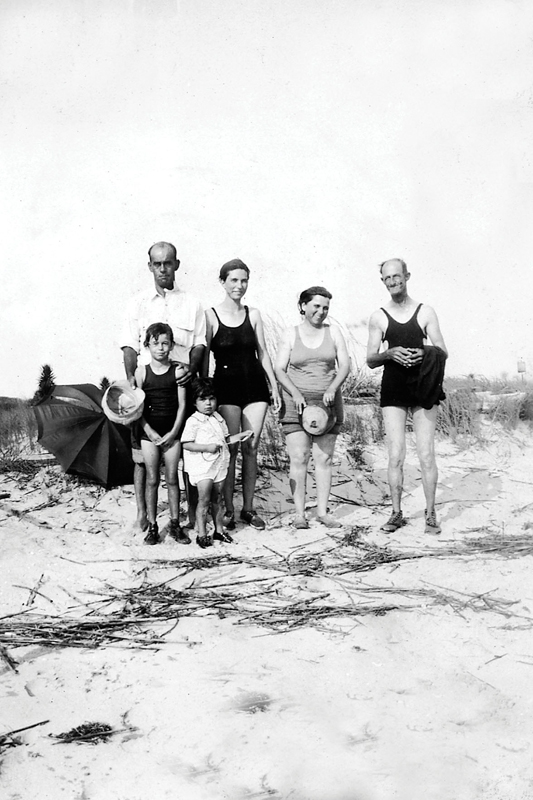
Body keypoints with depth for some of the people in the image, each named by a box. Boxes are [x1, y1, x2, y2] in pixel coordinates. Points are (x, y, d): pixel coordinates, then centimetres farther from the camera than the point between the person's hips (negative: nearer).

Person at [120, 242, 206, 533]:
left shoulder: (191, 304, 11)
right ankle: (142, 514, 9)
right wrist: (131, 377, -8)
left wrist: (192, 368, -12)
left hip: (181, 383, 0)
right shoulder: (137, 303, 10)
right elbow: (130, 346, 6)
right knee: (143, 453, 0)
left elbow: (199, 344, 7)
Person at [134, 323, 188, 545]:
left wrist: (173, 432, -8)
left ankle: (175, 525, 15)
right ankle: (152, 526, 13)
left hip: (171, 432, 0)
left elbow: (182, 405, -2)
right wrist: (149, 431, -9)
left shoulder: (177, 371, -1)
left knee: (172, 479, 5)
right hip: (149, 432, 0)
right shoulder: (141, 371, -1)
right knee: (152, 480, 5)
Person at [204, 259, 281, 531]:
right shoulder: (211, 316, -1)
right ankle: (228, 511, 8)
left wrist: (274, 386, 9)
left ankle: (248, 508, 16)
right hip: (226, 386, -3)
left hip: (255, 385, 3)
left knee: (251, 448, 5)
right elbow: (204, 357, -1)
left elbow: (263, 353, 12)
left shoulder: (253, 314, 9)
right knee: (230, 449, -3)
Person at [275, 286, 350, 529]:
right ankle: (299, 513, 1)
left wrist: (332, 389, -14)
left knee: (324, 458, 3)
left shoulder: (333, 332, 8)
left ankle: (323, 511, 11)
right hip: (296, 402, -2)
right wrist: (295, 393, -15)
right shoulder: (290, 334, 4)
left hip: (327, 402, 2)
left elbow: (344, 365, 3)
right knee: (298, 458, -5)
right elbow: (279, 369, 0)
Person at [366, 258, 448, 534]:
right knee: (395, 455, -1)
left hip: (423, 388, 0)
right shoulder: (378, 317, 7)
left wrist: (424, 353, -17)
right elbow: (370, 360, 5)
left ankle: (431, 514, 8)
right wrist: (390, 353, -15)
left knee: (426, 454, -3)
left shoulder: (425, 312, 6)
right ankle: (396, 513, 10)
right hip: (392, 390, 1)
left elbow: (442, 352, 4)